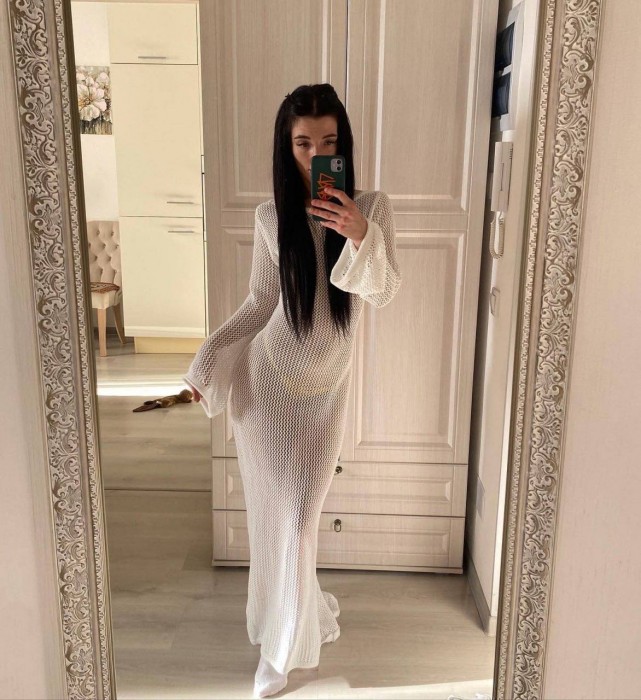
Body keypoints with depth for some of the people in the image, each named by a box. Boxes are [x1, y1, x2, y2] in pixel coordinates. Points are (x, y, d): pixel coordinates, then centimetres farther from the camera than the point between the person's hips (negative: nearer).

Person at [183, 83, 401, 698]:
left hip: (322, 388, -1)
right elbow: (260, 303, 4)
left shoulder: (371, 207, -5)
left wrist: (360, 237, -28)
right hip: (265, 379, 1)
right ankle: (309, 614, 39)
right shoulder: (271, 216, -3)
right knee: (272, 514, 10)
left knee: (297, 520, 3)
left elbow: (384, 293, -11)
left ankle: (284, 647, 28)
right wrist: (209, 357, -3)